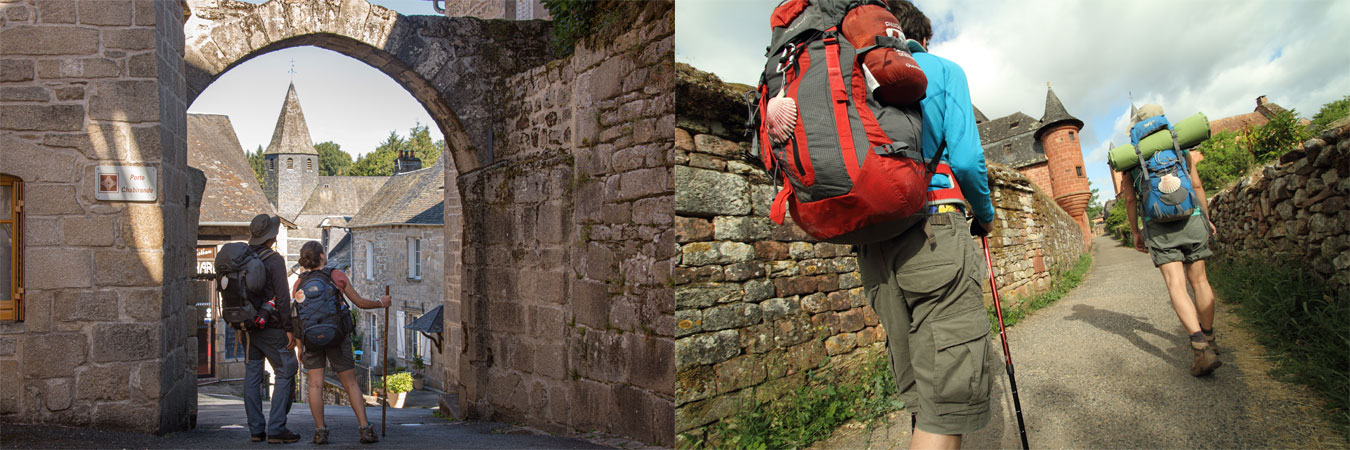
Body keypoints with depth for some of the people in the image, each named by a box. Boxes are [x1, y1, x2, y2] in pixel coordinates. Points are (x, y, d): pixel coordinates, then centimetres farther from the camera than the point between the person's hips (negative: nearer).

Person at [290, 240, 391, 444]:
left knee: (315, 385, 7)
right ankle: (365, 429, -1)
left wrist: (300, 348, 8)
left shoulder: (299, 283, 2)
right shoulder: (338, 276, -4)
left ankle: (320, 431, 4)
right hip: (337, 337, -2)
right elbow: (360, 302, 0)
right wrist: (380, 303, 18)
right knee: (351, 384, 3)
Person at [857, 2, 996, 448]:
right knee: (950, 397, -7)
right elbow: (966, 158, -4)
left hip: (870, 240, 6)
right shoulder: (942, 69, 7)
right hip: (933, 231, -5)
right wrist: (985, 214, 13)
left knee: (921, 393, 14)